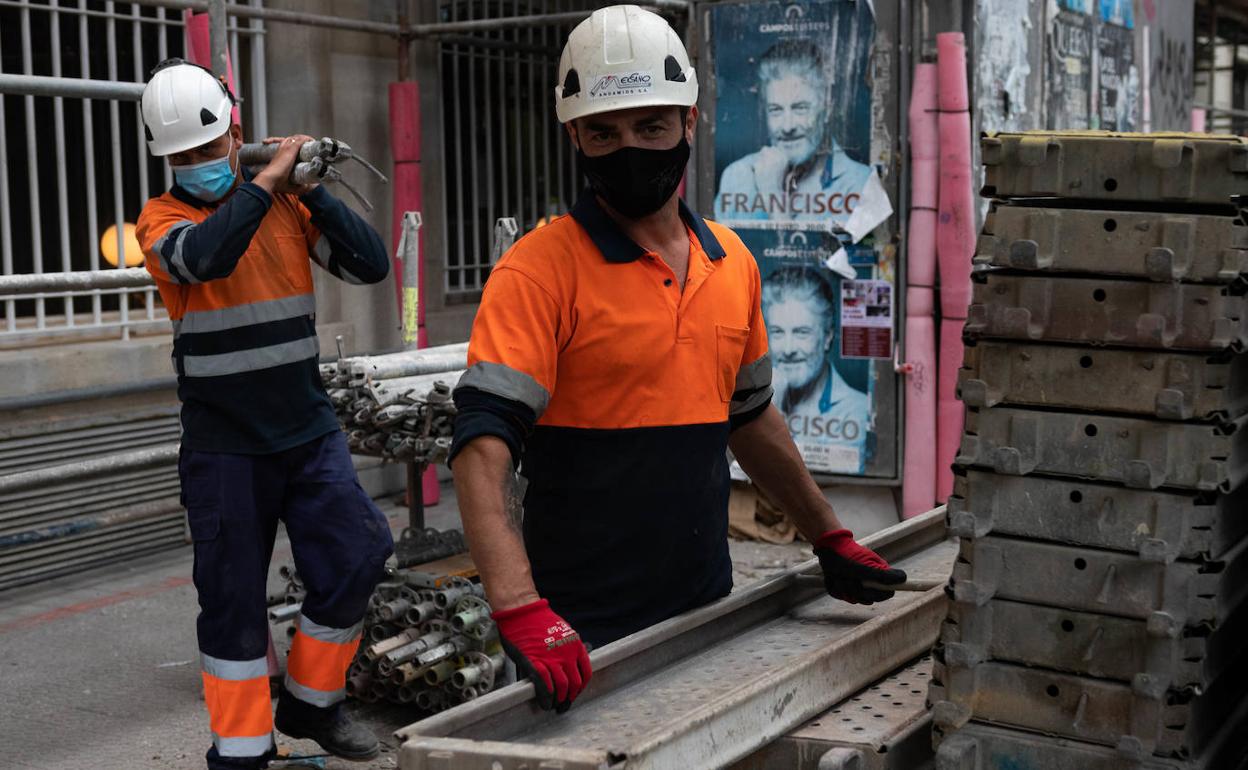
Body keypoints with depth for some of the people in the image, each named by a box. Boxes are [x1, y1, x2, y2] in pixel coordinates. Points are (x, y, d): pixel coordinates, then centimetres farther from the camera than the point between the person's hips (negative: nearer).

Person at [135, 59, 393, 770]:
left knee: (355, 561, -4)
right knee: (234, 599, 3)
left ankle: (311, 704, 19)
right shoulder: (162, 218, -4)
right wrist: (269, 179, -20)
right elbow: (204, 256, -28)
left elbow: (371, 265, -4)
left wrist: (311, 190, -13)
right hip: (224, 445, -3)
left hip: (310, 431, 3)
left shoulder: (287, 206, 5)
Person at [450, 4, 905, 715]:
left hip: (707, 605, 6)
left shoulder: (733, 262, 8)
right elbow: (485, 442, -23)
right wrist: (520, 608, -35)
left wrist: (831, 538, 23)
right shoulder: (541, 269, -13)